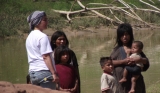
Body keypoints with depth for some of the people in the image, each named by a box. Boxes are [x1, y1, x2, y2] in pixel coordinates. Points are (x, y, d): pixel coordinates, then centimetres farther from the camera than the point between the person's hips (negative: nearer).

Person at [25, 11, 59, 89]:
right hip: (44, 71, -9)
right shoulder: (42, 36, -10)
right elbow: (46, 57, -16)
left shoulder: (29, 37, 16)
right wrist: (54, 73, -17)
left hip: (32, 72, 9)